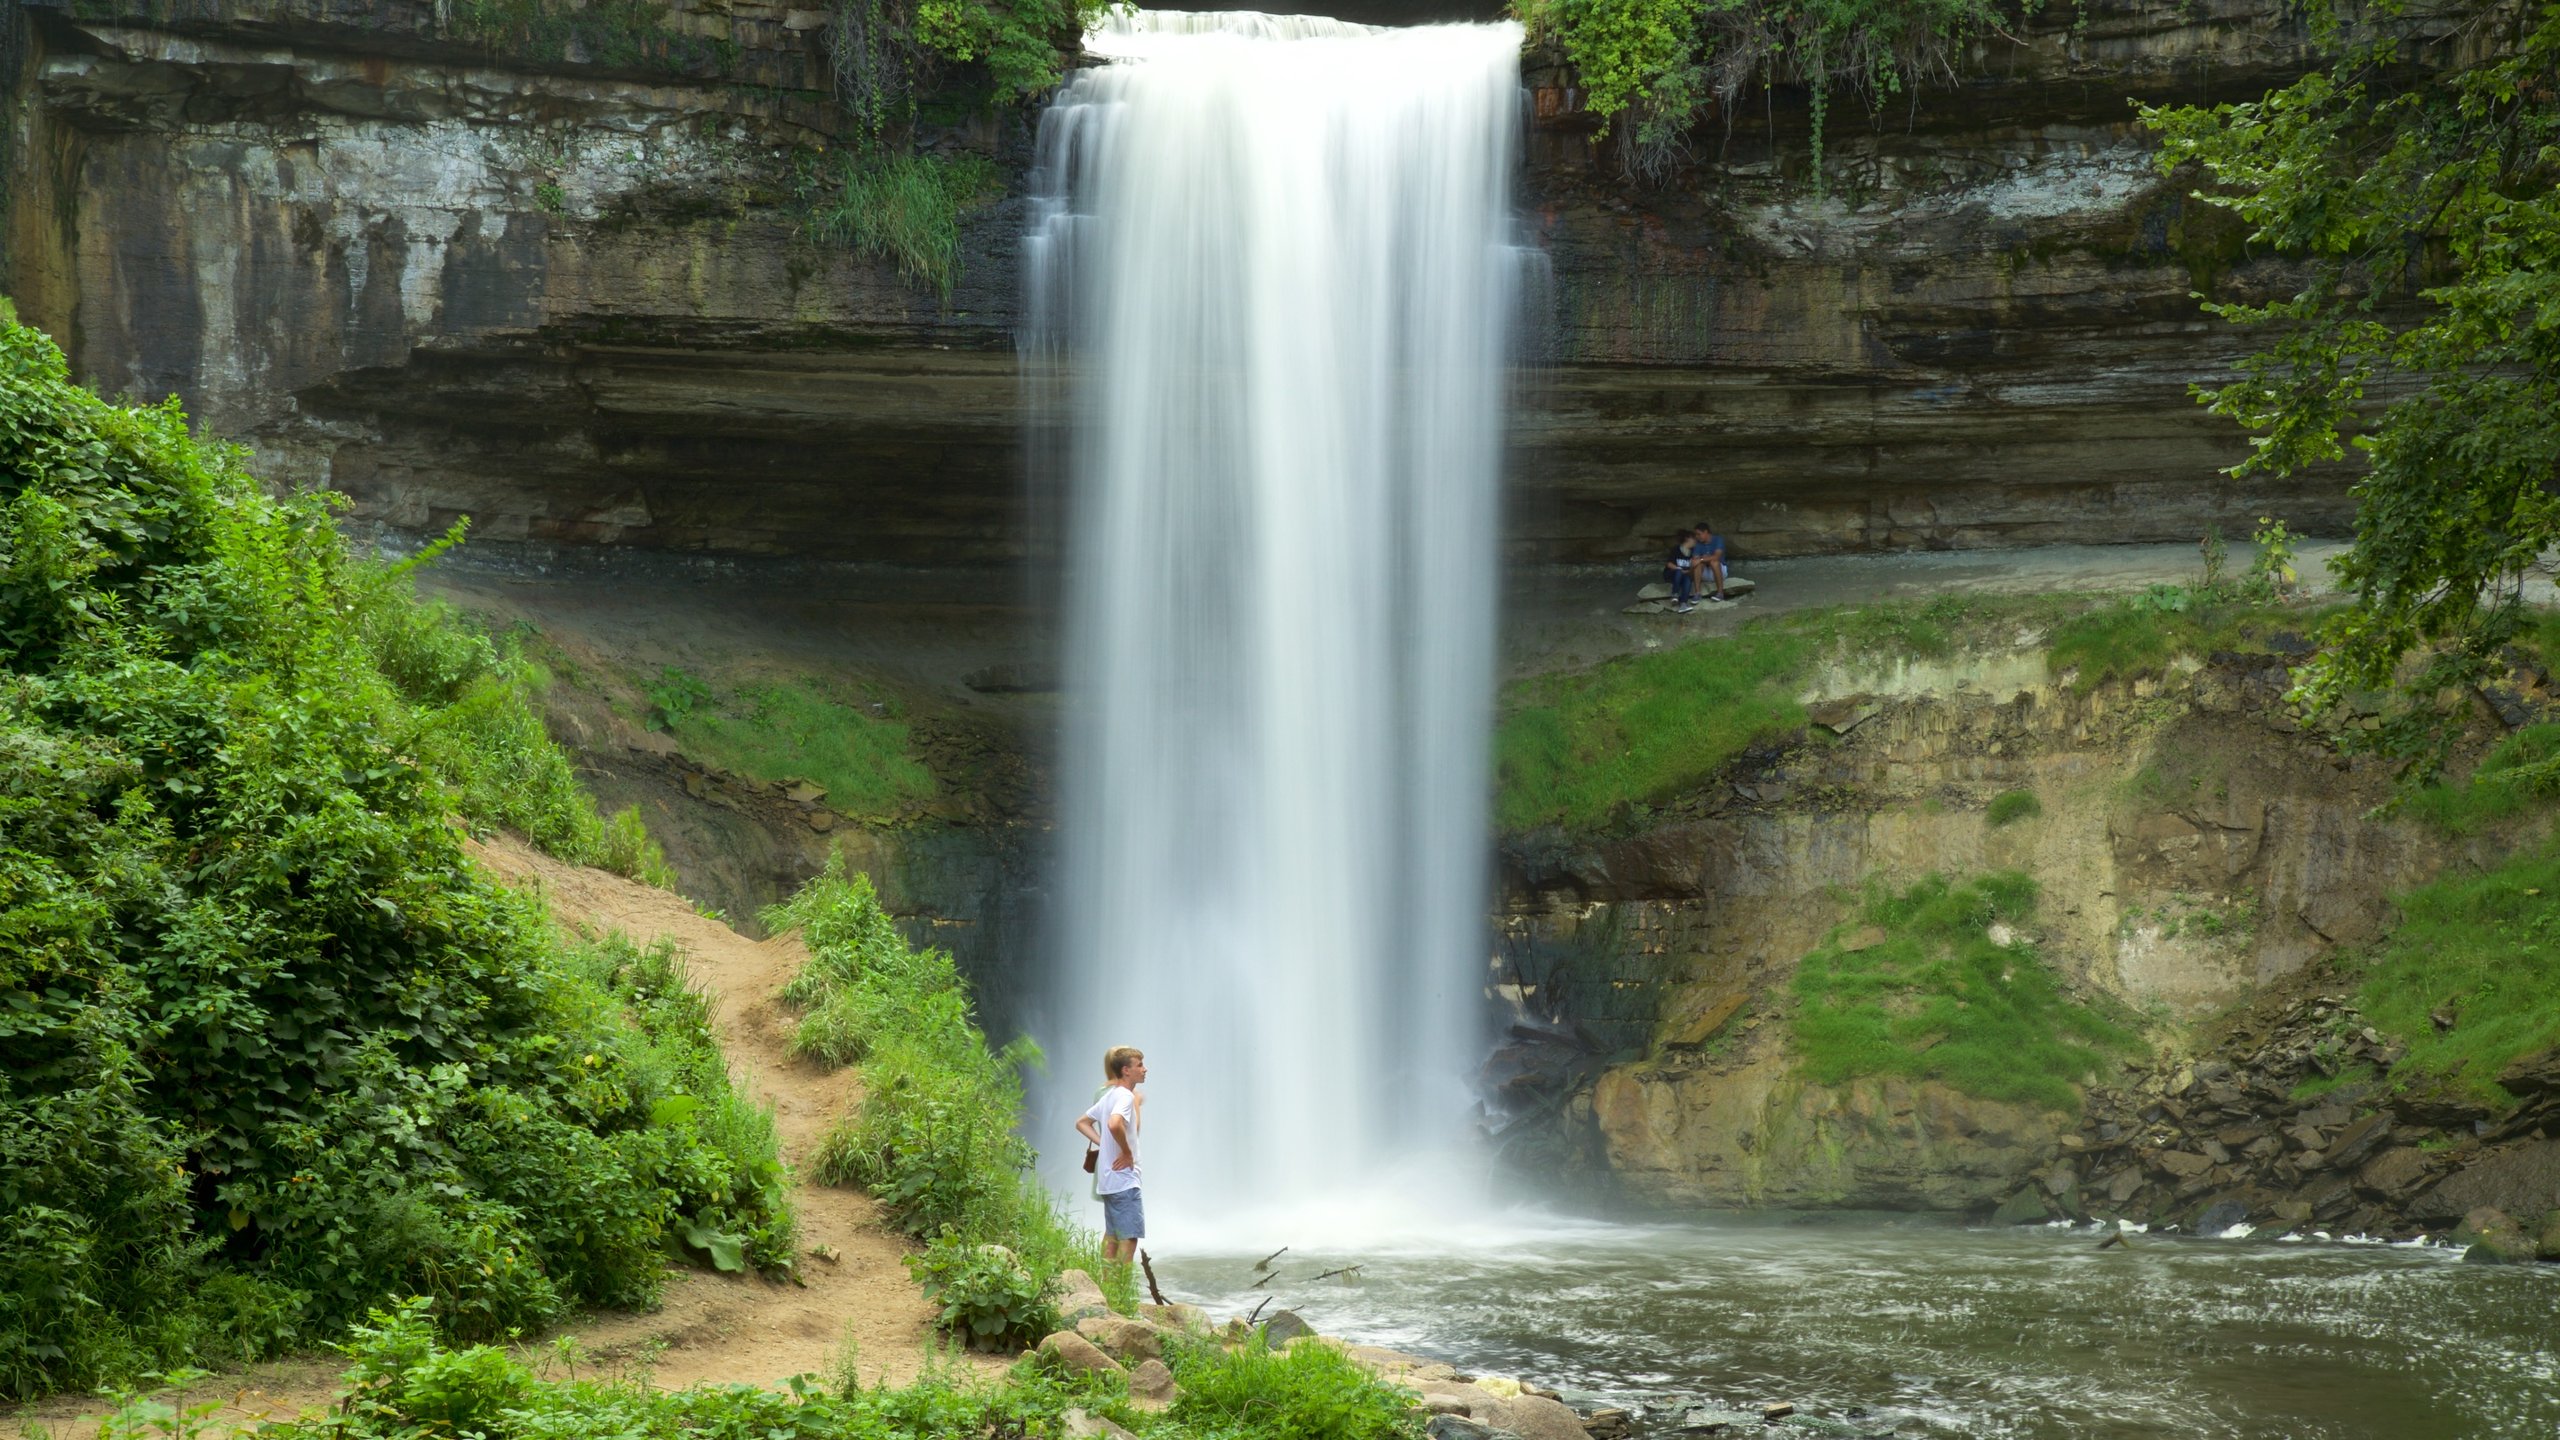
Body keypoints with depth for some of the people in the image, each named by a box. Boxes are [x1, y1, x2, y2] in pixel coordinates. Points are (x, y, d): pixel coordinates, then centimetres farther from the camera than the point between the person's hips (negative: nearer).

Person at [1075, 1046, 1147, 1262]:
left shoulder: (1110, 1096, 14)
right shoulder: (1126, 1096, -15)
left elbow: (1082, 1123, 23)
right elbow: (1115, 1124, -35)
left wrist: (1104, 1144, 12)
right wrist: (1127, 1152, -21)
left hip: (1107, 1179, 10)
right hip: (1124, 1179, -10)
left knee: (1112, 1236, 14)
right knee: (1130, 1236, -9)